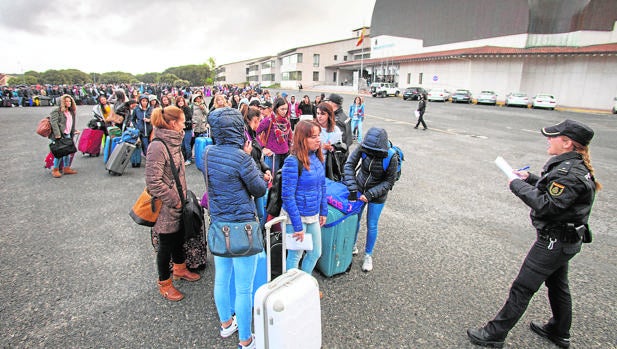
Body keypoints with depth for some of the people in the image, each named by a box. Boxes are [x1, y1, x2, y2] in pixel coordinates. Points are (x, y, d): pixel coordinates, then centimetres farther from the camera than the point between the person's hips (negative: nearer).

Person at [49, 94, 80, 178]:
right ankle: (55, 170, 3)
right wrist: (57, 134, -23)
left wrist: (74, 131, 15)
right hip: (59, 136, -7)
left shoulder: (71, 112, 18)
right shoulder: (56, 111, -6)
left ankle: (66, 168, 21)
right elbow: (54, 123, -16)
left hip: (67, 135, 8)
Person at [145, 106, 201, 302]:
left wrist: (182, 196, 13)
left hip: (178, 205, 8)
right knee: (166, 244, 8)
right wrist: (174, 201, -18)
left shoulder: (174, 142, 6)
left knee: (179, 238, 23)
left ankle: (179, 269, 45)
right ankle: (164, 284, 27)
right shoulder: (158, 147, -23)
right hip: (166, 208, -8)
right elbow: (154, 182, -25)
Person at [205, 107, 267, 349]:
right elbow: (260, 189, -9)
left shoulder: (208, 153, 0)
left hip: (218, 223, 7)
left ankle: (225, 324, 45)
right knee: (244, 288, 7)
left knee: (221, 278, 23)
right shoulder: (241, 157, -19)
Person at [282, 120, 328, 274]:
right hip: (296, 216, -7)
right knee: (295, 255, 9)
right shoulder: (293, 162, -22)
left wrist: (323, 211, 10)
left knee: (316, 253, 19)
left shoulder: (317, 157, 1)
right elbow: (287, 196, -21)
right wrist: (297, 225, -19)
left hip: (313, 216, 8)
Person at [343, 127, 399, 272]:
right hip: (359, 189, 3)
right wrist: (352, 188, -21)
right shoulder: (362, 147, -22)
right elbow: (349, 165, -14)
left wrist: (370, 194, -22)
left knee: (372, 226, 6)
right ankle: (353, 245, 41)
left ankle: (368, 255, 29)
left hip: (378, 195, -2)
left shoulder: (391, 158, -27)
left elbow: (389, 181, -16)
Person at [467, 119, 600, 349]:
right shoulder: (573, 165, 6)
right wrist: (530, 178, 7)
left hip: (554, 241, -10)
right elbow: (555, 189, 17)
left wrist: (518, 185, -21)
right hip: (564, 240, 10)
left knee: (522, 288, -2)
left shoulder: (570, 172, -26)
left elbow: (546, 204, -30)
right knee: (557, 285, 25)